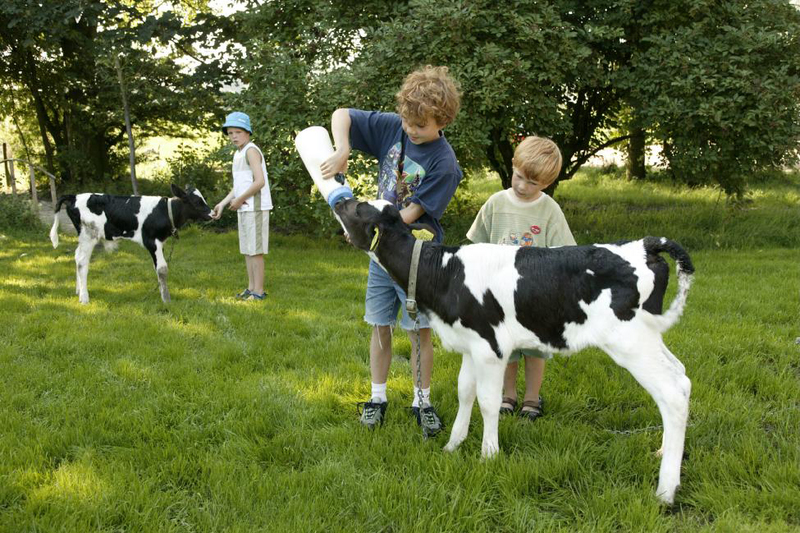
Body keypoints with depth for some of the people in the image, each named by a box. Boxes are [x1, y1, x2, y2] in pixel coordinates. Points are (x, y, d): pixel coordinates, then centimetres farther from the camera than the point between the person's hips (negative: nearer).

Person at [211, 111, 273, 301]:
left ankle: (258, 291, 0)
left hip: (255, 207, -9)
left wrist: (239, 200, -14)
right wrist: (223, 203, 10)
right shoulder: (238, 153, 16)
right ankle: (251, 287, 21)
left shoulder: (251, 151, -13)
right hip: (244, 208, 9)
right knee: (247, 249, 13)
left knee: (255, 250, -5)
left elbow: (259, 181, -22)